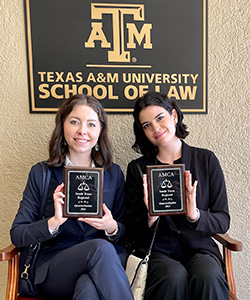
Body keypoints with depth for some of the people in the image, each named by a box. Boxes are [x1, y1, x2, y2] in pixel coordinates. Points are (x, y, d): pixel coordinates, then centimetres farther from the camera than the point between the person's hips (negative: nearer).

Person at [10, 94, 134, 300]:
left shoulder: (114, 173, 6)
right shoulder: (41, 173, 2)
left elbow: (125, 232, 10)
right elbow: (17, 235, 0)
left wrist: (112, 227, -14)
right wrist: (54, 221, -18)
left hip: (106, 264, 1)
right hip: (54, 268, 0)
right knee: (101, 248, -31)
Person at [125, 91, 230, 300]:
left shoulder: (206, 160, 2)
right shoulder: (137, 169, 1)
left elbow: (223, 222, 1)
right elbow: (132, 232, 2)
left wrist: (195, 215, -19)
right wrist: (150, 219, -19)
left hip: (199, 247, 1)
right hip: (156, 250, 0)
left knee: (208, 276, -30)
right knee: (174, 276, -31)